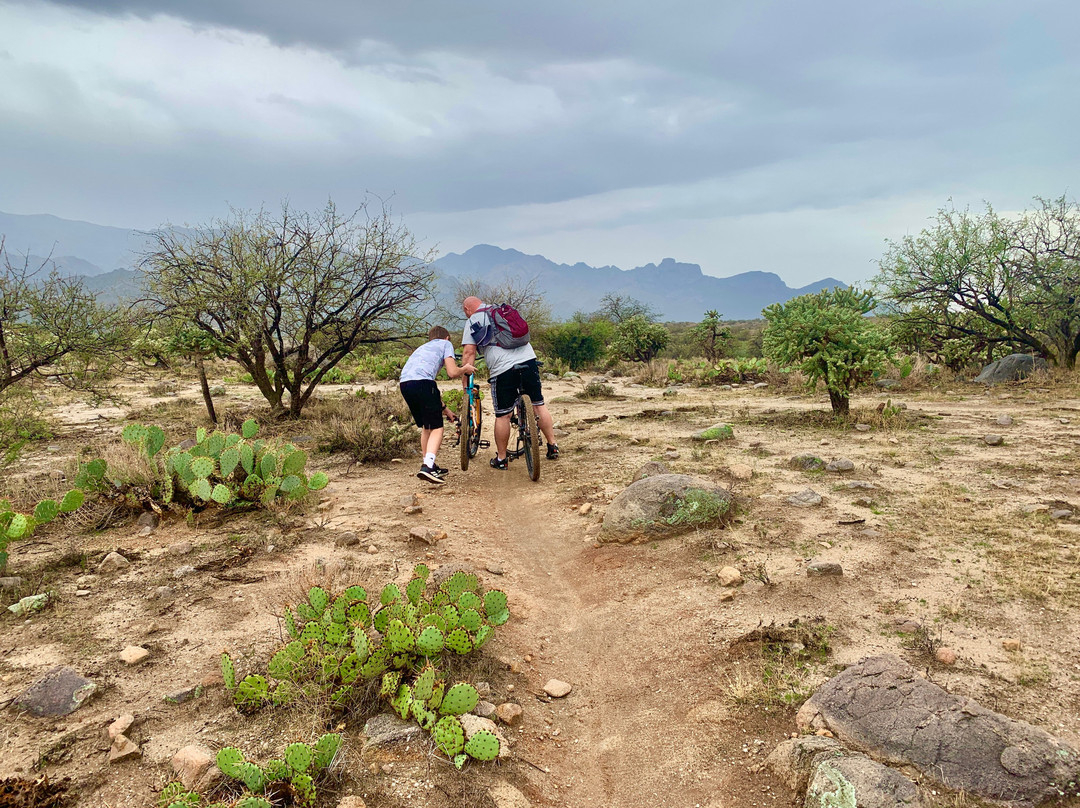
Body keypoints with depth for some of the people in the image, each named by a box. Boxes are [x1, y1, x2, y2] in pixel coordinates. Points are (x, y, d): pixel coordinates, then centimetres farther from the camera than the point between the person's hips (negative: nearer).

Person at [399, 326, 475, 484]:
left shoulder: (423, 347, 38)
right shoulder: (446, 344, 19)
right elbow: (452, 373, 3)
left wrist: (444, 409, 42)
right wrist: (465, 369, 25)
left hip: (404, 383, 7)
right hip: (422, 381, -7)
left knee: (426, 427, 21)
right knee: (436, 428, 0)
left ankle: (430, 466, 29)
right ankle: (427, 466, -16)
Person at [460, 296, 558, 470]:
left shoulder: (473, 321, 6)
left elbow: (469, 352, -3)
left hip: (503, 368, -5)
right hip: (528, 359, 5)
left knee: (502, 416, 5)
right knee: (539, 405, 14)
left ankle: (501, 459, 15)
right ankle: (553, 447, 19)